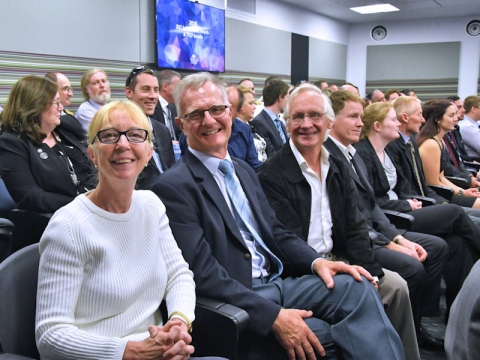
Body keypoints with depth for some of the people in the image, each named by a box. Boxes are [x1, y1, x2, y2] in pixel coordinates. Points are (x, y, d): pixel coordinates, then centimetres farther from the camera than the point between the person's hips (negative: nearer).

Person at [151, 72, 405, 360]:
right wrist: (273, 316, -23)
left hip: (280, 282, 7)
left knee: (358, 287, -15)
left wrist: (316, 261, -5)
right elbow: (203, 273, -18)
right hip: (237, 304, -7)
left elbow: (277, 233, 15)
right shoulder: (174, 186, -11)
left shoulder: (244, 171, 15)